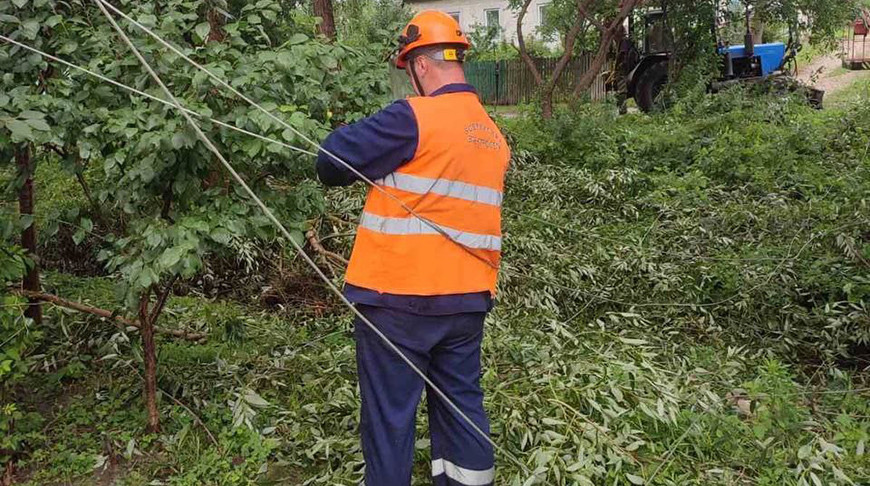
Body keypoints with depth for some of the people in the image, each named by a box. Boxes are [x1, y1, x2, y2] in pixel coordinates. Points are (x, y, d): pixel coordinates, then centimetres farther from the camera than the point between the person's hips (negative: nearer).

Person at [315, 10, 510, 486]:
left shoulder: (413, 118, -13)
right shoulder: (493, 134, 10)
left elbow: (331, 163, -10)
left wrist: (364, 140, 10)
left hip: (399, 294, -6)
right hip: (468, 296, 7)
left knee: (389, 412, 6)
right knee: (462, 403, 18)